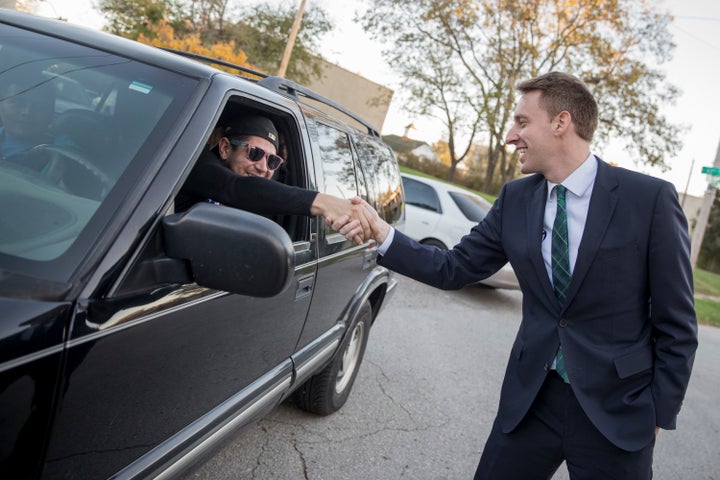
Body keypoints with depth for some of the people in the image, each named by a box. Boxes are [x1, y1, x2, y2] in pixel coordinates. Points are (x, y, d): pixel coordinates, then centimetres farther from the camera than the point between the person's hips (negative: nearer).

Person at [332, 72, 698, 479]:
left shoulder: (650, 198, -11)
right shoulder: (515, 199, 0)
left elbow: (677, 324, -6)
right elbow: (454, 269, -1)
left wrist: (660, 413, -4)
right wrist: (382, 233, -12)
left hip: (617, 407, -3)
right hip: (532, 397, 3)